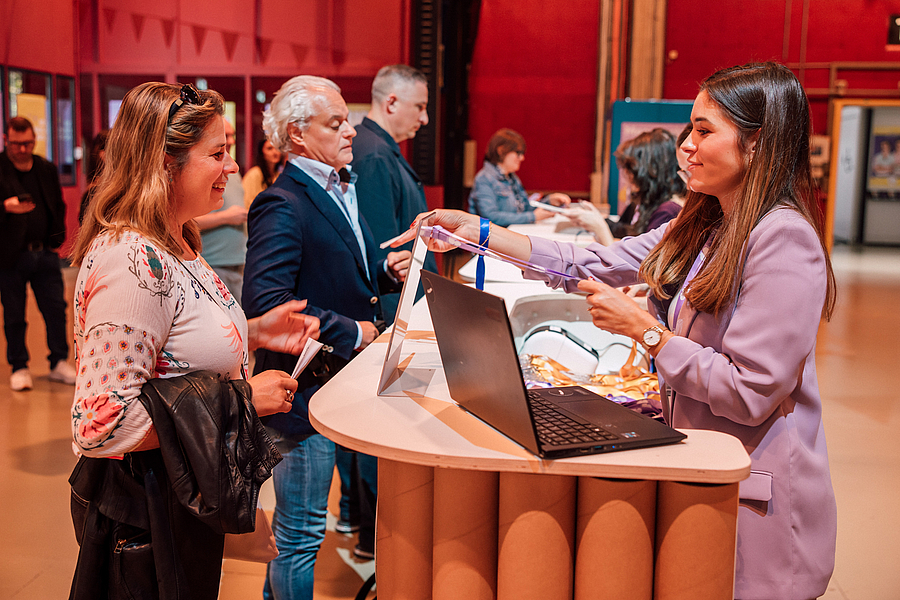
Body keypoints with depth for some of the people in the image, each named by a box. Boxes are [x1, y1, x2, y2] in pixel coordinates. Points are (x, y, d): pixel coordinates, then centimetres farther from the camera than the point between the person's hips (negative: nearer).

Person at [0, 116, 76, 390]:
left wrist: (56, 242, 7)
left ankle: (59, 363, 17)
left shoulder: (47, 169, 9)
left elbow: (58, 207, 15)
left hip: (45, 254, 4)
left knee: (56, 308, 5)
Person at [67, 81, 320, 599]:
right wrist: (240, 399, -25)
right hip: (146, 517, -9)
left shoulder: (176, 245, 3)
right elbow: (98, 427, -30)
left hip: (190, 497, 9)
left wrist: (255, 332, 1)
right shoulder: (133, 263, -27)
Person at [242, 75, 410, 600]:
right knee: (301, 534, 5)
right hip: (304, 390, -9)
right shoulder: (283, 205, -19)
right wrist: (349, 333, -21)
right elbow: (266, 302, -29)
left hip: (340, 380, 9)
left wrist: (387, 272, 4)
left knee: (295, 525, 24)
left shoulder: (342, 188, 12)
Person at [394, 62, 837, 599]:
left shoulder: (784, 240, -21)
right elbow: (596, 264, 7)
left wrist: (644, 330, -19)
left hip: (757, 499, -8)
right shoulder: (702, 227, 7)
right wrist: (480, 232, 2)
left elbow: (749, 395, -24)